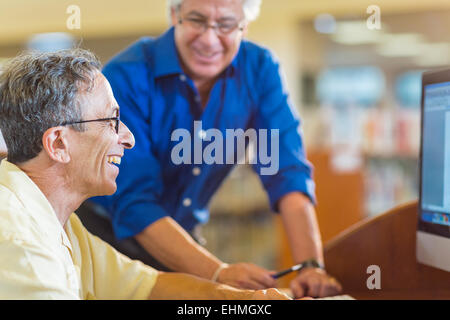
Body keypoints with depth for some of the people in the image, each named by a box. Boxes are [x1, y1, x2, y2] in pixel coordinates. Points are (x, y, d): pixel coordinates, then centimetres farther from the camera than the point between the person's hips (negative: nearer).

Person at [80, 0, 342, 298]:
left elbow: (287, 172, -16)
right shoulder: (127, 77, -23)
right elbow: (133, 202, -28)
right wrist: (218, 273, -39)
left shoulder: (260, 69, -10)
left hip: (184, 238, 3)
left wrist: (311, 265, -30)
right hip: (111, 236, -3)